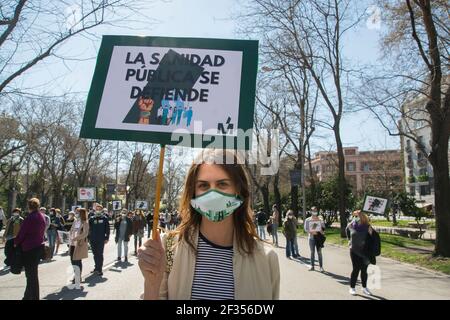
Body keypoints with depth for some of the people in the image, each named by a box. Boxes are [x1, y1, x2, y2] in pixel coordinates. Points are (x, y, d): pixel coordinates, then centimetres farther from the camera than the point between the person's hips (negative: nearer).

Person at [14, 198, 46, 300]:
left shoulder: (30, 217, -16)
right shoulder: (42, 217, 7)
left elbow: (22, 232, -12)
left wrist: (16, 243, 2)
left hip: (29, 248, -7)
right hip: (39, 246, 8)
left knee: (31, 274, 2)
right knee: (33, 273, 18)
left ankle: (33, 297, 9)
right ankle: (28, 296, 29)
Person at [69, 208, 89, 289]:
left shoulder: (85, 223, -9)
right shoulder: (75, 222, 11)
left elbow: (85, 233, -17)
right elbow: (71, 231, 14)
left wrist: (75, 238, -24)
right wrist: (70, 237, -5)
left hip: (80, 244, -7)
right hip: (73, 244, 7)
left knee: (77, 261, -2)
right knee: (72, 260, 11)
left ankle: (78, 278, 9)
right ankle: (76, 276, 28)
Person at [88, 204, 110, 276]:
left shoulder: (105, 218, -1)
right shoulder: (92, 219, 7)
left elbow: (107, 229, -1)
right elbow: (89, 229, 8)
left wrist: (107, 238, -5)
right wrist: (89, 238, 2)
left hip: (101, 240, -3)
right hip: (93, 240, 4)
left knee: (100, 254, -2)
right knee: (95, 254, 12)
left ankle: (99, 269, 4)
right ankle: (97, 268, 25)